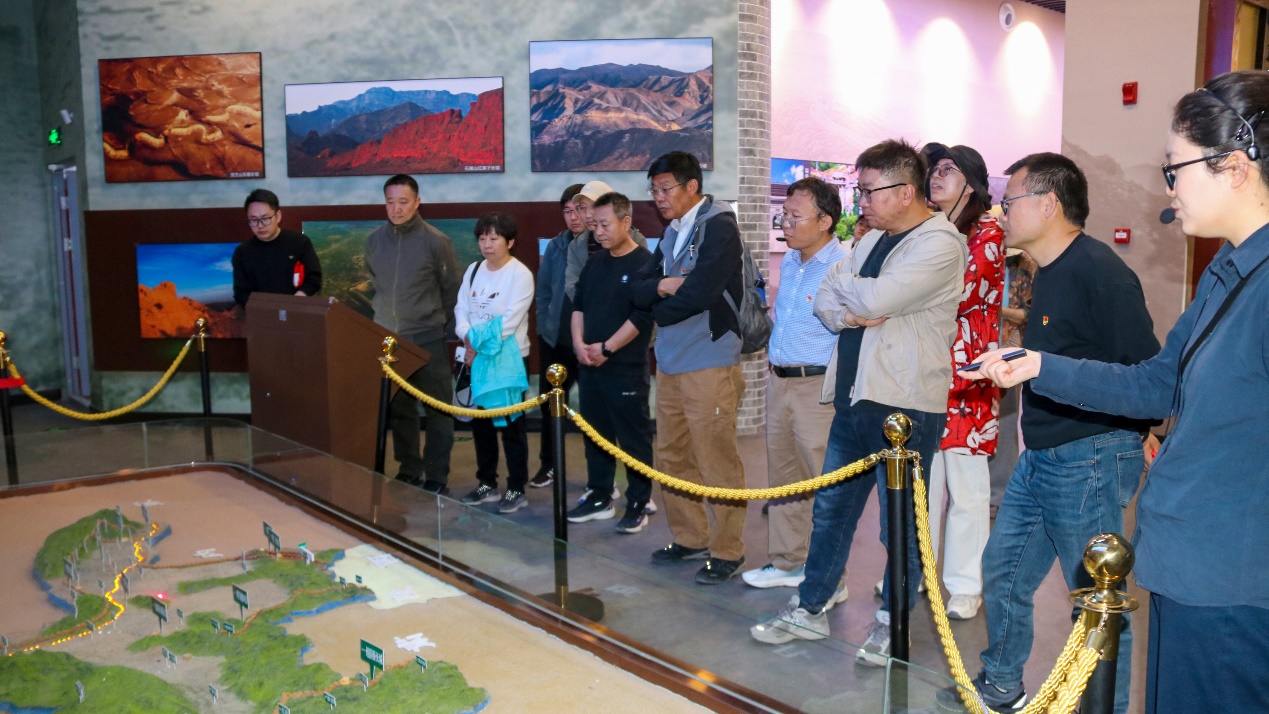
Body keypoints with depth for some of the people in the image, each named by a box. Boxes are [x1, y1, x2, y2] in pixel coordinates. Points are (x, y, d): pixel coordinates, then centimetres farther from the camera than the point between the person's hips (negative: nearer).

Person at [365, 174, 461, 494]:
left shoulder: (435, 241, -8)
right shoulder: (374, 240, 4)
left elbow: (452, 290, -1)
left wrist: (447, 329, 1)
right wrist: (384, 313, 14)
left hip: (428, 339, -4)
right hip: (387, 339, 4)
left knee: (437, 409, 1)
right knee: (397, 408, 12)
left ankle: (437, 475, 10)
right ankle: (408, 468, 25)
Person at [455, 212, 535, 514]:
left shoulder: (520, 274, -11)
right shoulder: (473, 270, 8)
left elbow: (510, 321, -18)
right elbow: (461, 310, 6)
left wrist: (477, 339, -15)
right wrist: (469, 338, -13)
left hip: (509, 359, -6)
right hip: (476, 358, 7)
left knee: (511, 425, -1)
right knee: (480, 423, 13)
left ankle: (517, 490, 8)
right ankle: (487, 484, 26)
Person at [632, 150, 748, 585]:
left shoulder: (718, 227, -10)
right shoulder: (671, 234, 17)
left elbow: (698, 292, -21)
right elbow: (640, 291, 13)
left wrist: (661, 308, -3)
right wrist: (663, 286, -9)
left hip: (709, 364, -9)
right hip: (669, 363, 9)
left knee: (716, 462, -3)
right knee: (672, 458, 13)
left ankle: (726, 551, 8)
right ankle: (690, 537, 27)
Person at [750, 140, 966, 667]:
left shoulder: (940, 243, -11)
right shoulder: (872, 240, 15)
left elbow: (876, 297, -22)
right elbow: (824, 301, 10)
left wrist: (843, 285, -3)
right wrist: (850, 313, -11)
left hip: (905, 405, -8)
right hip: (855, 398, 8)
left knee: (901, 523, 6)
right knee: (830, 509, 14)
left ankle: (892, 622, 23)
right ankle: (809, 610, 27)